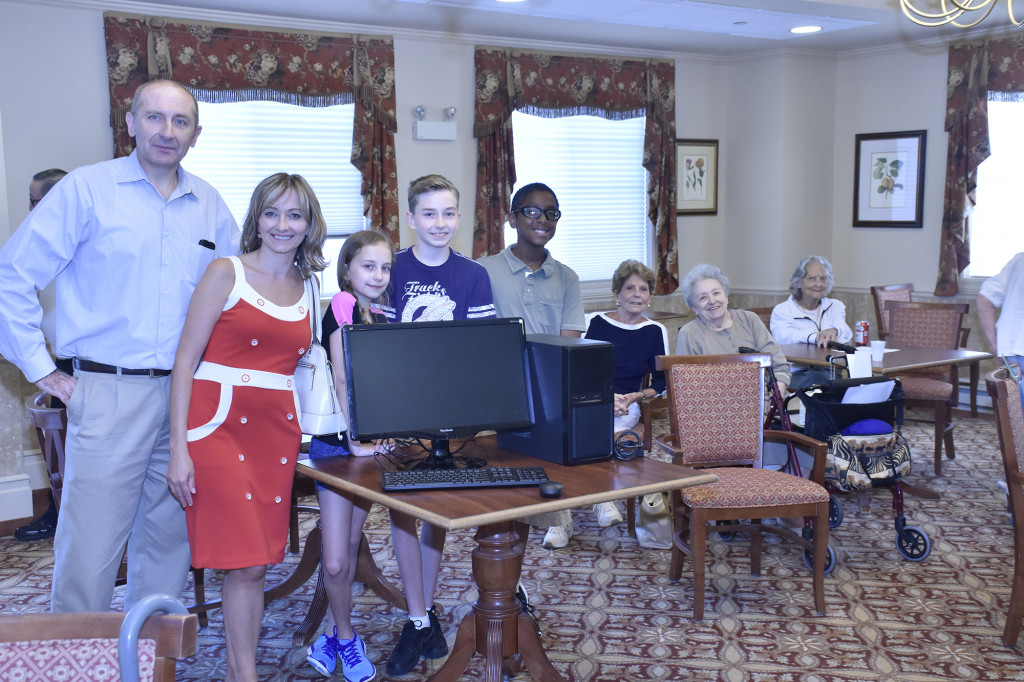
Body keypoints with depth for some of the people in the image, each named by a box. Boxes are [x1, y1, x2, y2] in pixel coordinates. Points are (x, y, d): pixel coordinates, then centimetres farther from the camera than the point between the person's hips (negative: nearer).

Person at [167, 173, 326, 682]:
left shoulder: (308, 289, 13)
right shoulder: (226, 273, -2)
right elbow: (185, 361, -5)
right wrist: (178, 448, -13)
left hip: (278, 430, 5)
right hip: (220, 424, -5)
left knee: (256, 561, 6)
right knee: (246, 563, -8)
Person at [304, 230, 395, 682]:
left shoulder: (380, 317, 10)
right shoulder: (343, 304, -11)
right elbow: (341, 379, -17)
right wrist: (354, 440, -19)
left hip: (371, 441, 7)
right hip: (336, 441, -7)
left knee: (350, 547, 14)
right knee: (335, 561, -4)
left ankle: (332, 638, 27)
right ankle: (345, 641, 17)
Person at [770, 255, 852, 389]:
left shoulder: (835, 307, 24)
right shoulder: (781, 310, 11)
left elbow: (847, 334, 3)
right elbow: (783, 336, -12)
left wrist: (834, 331, -25)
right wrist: (815, 337, -31)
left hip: (832, 370, 3)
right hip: (796, 372, -3)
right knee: (816, 377, -38)